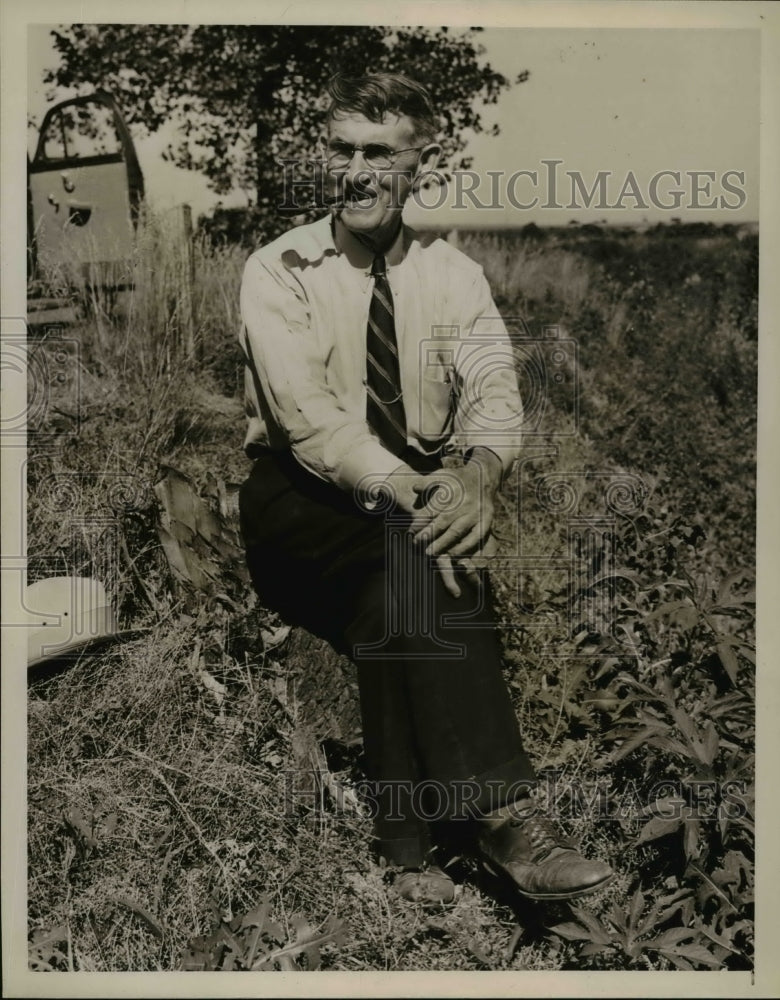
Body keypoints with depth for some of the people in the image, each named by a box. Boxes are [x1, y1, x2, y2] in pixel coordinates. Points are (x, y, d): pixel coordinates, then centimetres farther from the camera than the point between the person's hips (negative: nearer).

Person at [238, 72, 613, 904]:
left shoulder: (452, 274, 7)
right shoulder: (279, 271, -3)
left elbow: (493, 392, -10)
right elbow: (306, 412, -19)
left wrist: (477, 472, -34)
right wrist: (406, 493, -35)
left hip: (424, 489, 3)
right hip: (301, 499, -3)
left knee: (386, 595, -33)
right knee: (416, 547, -34)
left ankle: (406, 842, -24)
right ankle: (500, 812, -36)